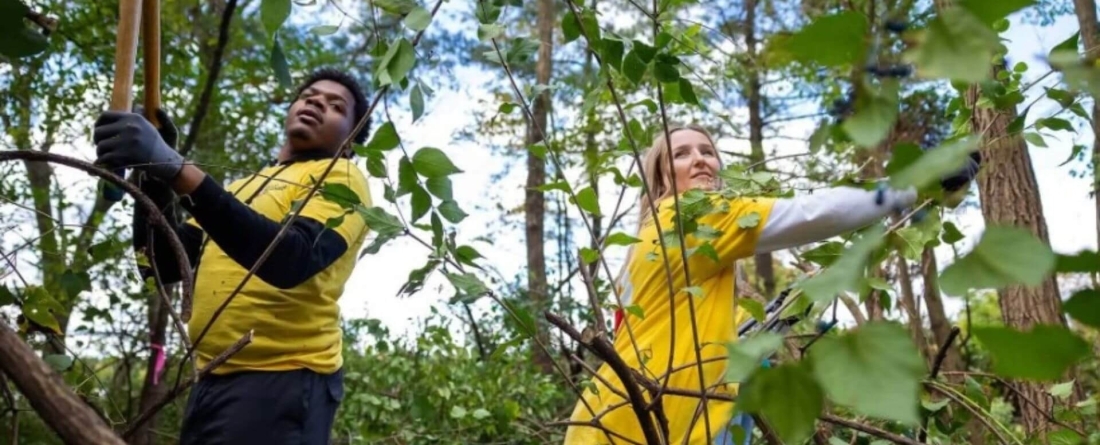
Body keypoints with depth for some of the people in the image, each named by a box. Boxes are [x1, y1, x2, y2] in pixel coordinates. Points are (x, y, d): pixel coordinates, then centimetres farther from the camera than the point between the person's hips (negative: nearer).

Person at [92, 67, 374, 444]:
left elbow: (292, 260, -23)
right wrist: (153, 176, -1)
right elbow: (162, 266, 14)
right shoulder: (243, 186, 21)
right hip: (214, 379, 7)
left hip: (281, 380, -7)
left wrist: (178, 169, -27)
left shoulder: (341, 177, -2)